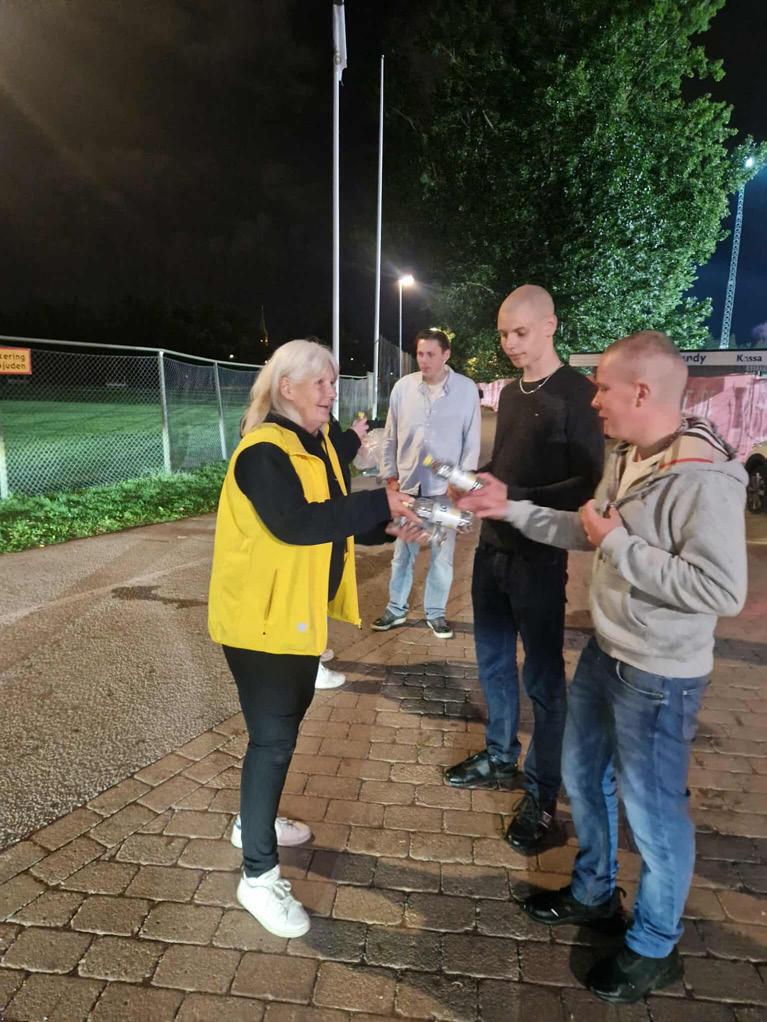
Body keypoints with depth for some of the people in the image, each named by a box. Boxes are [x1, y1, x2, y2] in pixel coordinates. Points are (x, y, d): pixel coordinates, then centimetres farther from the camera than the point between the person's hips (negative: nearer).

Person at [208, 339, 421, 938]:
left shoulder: (315, 444, 9)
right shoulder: (263, 452, -21)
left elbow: (333, 516, 9)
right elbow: (295, 524, -35)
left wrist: (388, 518, -6)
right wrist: (379, 504, -32)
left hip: (301, 611, 10)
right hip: (262, 617, -10)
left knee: (286, 720, 22)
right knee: (273, 736, -2)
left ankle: (256, 820, 43)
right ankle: (258, 876, 16)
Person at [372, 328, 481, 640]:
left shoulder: (466, 389, -7)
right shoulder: (402, 387, -2)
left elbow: (472, 441, -3)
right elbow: (390, 437, 5)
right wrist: (390, 476, 5)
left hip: (445, 487, -1)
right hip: (408, 485, 2)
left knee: (442, 554, 10)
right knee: (402, 552, 14)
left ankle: (435, 612, 26)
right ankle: (396, 609, 29)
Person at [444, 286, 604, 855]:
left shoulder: (578, 394, -11)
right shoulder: (510, 393, 13)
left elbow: (588, 484, -17)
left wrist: (513, 501, -26)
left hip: (539, 560, -7)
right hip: (492, 551, 7)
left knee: (543, 680, 5)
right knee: (494, 663, 17)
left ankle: (542, 794, 20)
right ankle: (500, 759, 36)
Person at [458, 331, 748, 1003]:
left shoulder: (704, 479, -26)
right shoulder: (627, 458, 2)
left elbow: (723, 590, -30)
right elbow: (587, 533, 10)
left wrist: (619, 544, -25)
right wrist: (512, 509, 4)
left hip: (659, 677, -9)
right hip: (603, 653, 9)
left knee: (653, 811, 11)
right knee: (584, 777, 23)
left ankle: (654, 949, 37)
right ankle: (593, 894, 48)